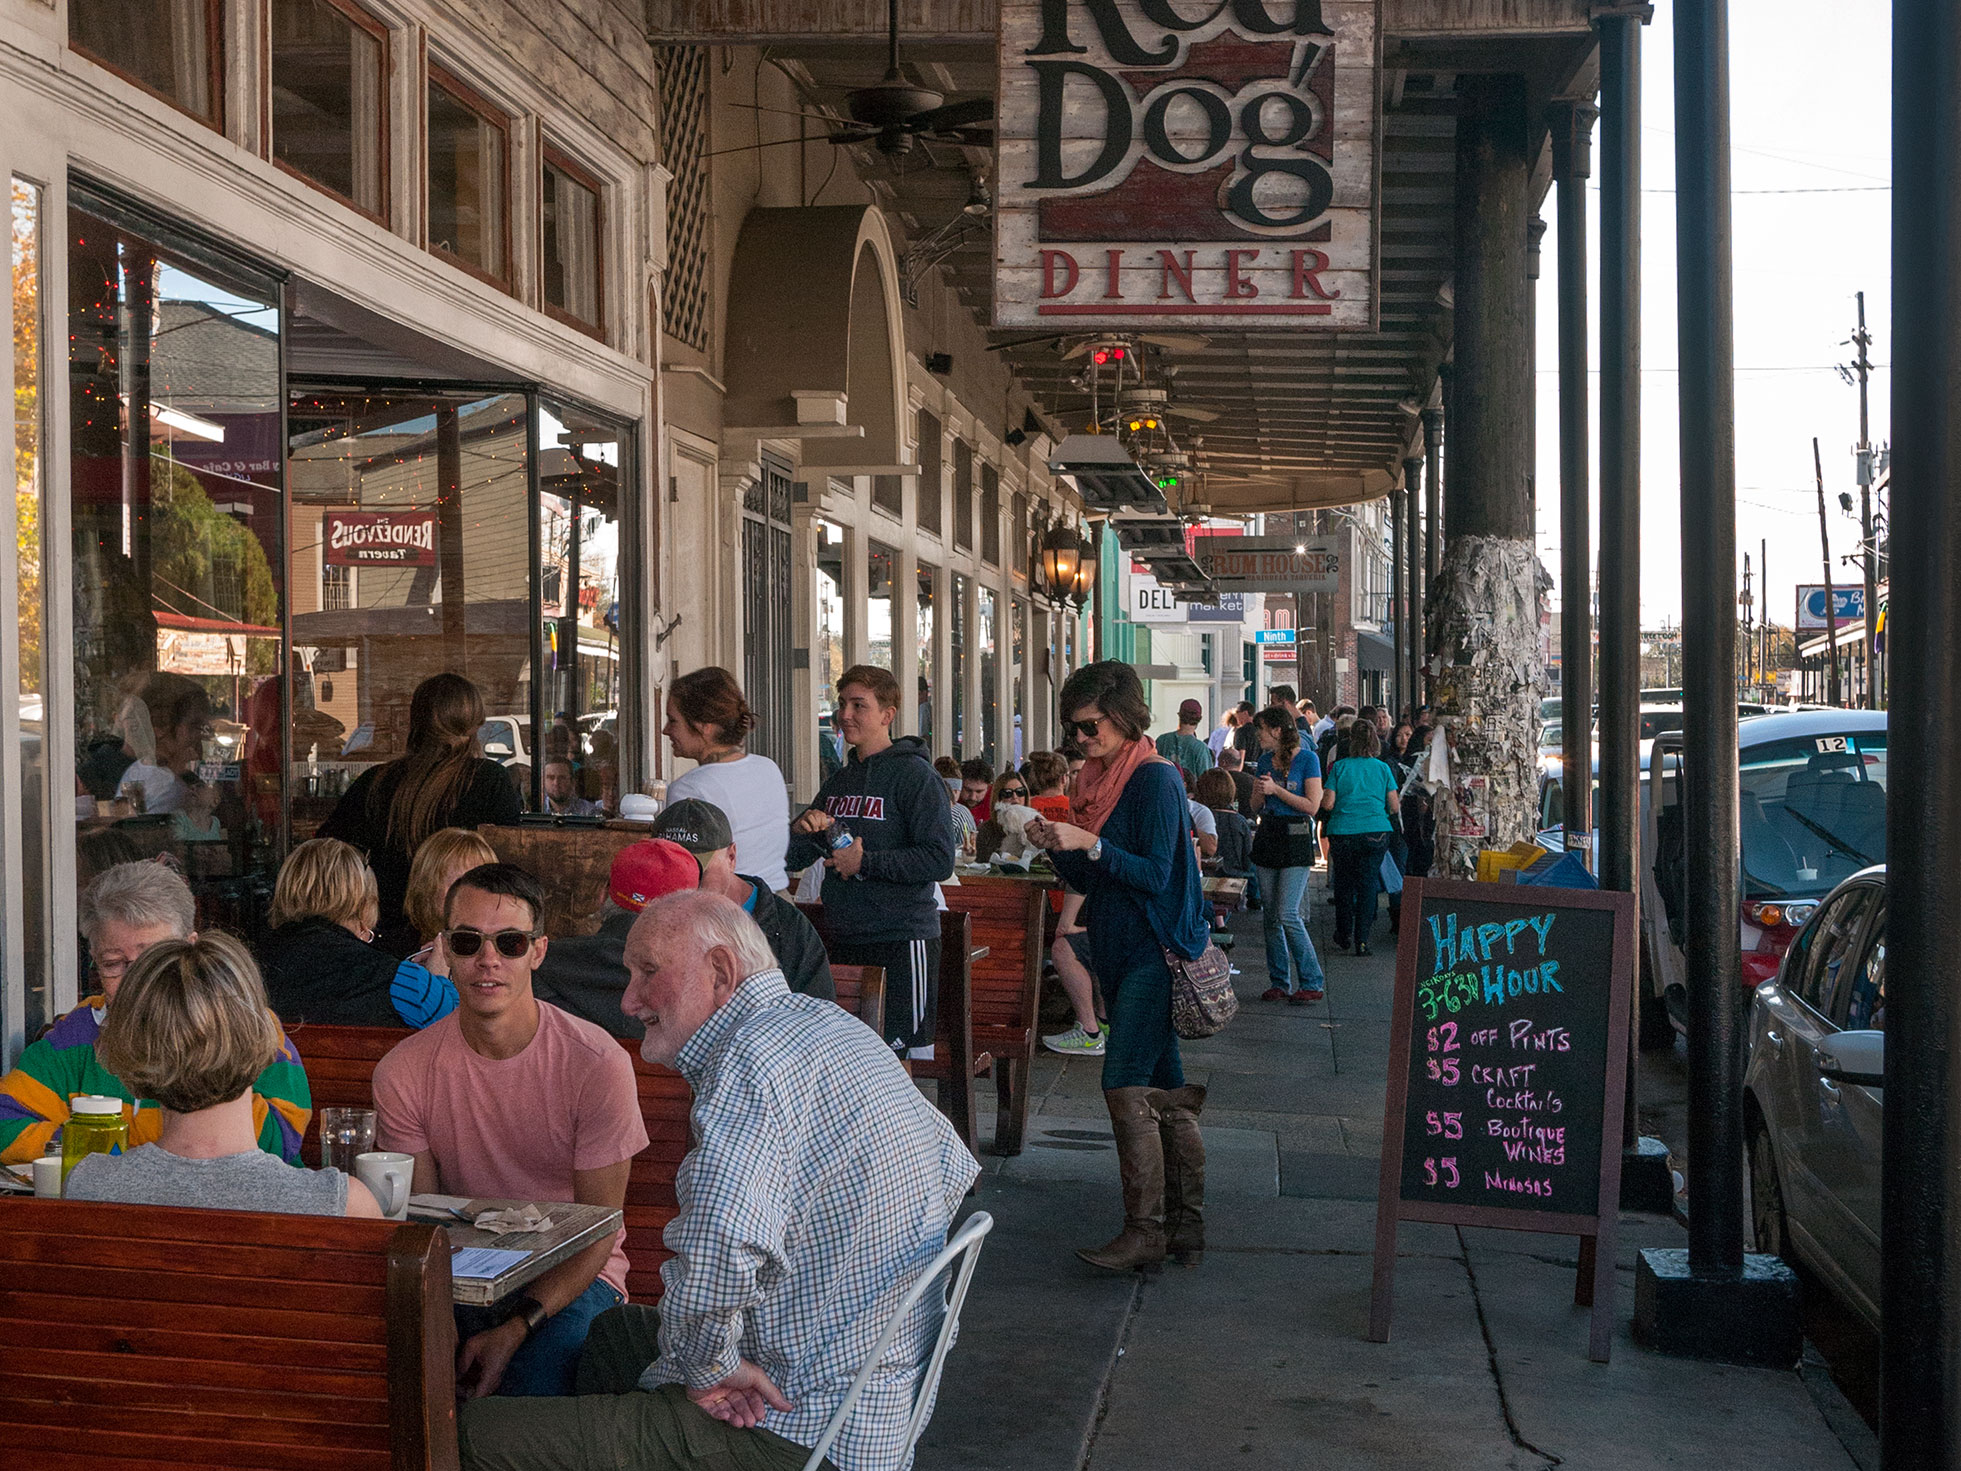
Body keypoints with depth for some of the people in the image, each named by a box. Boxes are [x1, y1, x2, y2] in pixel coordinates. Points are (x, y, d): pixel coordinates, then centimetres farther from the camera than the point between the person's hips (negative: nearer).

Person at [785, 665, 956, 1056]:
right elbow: (794, 859, 17)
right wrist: (800, 830, -5)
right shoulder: (838, 782, 15)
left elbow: (940, 860, -17)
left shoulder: (914, 775, -8)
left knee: (908, 1048, -5)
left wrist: (865, 863, -15)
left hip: (902, 939, -7)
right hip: (844, 941, 7)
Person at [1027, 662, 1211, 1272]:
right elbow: (1089, 879, 15)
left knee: (1126, 1085, -13)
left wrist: (1090, 845, -23)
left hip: (1155, 952, -9)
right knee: (1166, 1090, 10)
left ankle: (1145, 1231, -8)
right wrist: (1058, 847, -3)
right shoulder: (1099, 780, 14)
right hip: (1118, 950, 9)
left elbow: (1155, 874, -17)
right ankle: (1185, 1227, 16)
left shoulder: (1155, 779, -11)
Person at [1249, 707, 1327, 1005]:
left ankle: (1312, 982, -4)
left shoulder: (1307, 759, -6)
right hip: (1267, 834, 7)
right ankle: (1279, 982, 13)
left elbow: (1312, 806, -12)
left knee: (1288, 914, -13)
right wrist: (1258, 790, -4)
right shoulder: (1265, 760, 12)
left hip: (1295, 838, -6)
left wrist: (1275, 789, -14)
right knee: (1270, 915, 6)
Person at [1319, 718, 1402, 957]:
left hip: (1343, 832, 0)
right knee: (1368, 884, 4)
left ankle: (1343, 936, 21)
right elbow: (1394, 807, 5)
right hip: (1375, 832, 0)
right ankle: (1362, 940, 0)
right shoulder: (1382, 768, 4)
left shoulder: (1340, 767, 0)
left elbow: (1328, 804, -3)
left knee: (1344, 884, 13)